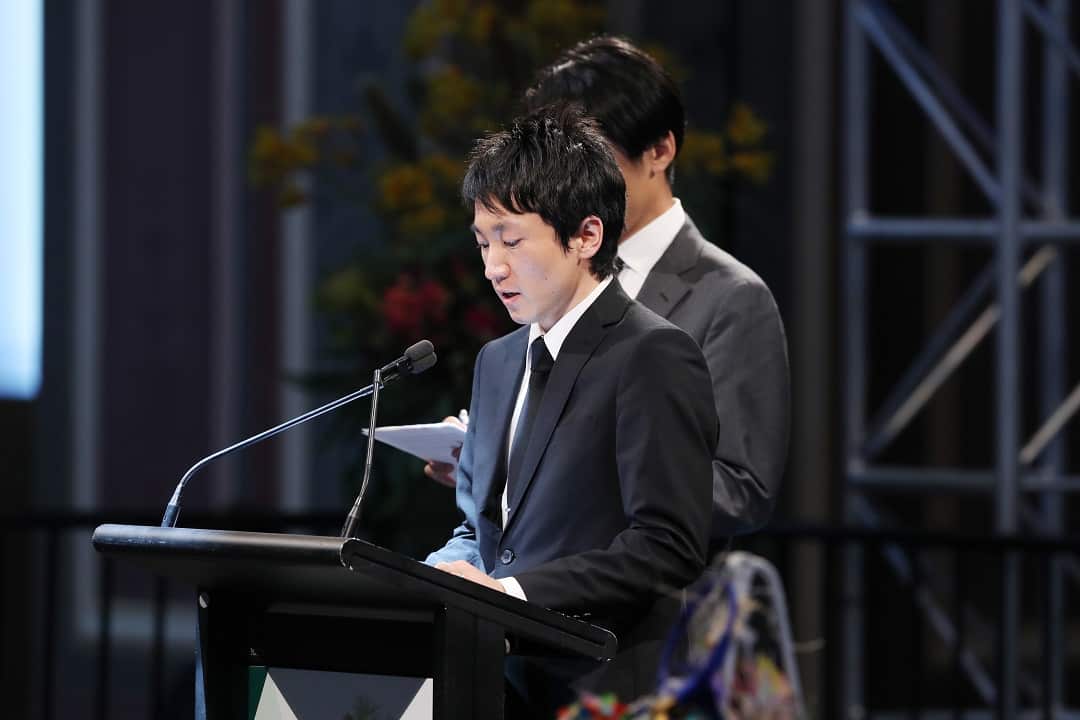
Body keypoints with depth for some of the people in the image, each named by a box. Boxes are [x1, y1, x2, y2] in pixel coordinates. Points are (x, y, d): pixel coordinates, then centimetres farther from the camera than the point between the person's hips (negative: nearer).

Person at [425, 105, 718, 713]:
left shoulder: (655, 359, -5)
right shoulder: (499, 362, 22)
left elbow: (667, 546, -13)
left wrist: (513, 590, -18)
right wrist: (443, 574, 4)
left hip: (602, 691, -7)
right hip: (503, 684, 7)